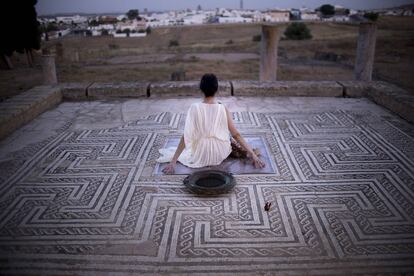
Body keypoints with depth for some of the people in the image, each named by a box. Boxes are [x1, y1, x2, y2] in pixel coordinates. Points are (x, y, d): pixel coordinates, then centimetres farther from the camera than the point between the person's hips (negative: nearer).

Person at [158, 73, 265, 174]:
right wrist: (253, 154, -4)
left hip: (201, 157, 0)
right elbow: (236, 134, -11)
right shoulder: (223, 109, -13)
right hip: (220, 155, 0)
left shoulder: (194, 108, -14)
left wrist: (173, 161, -13)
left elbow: (186, 136, -17)